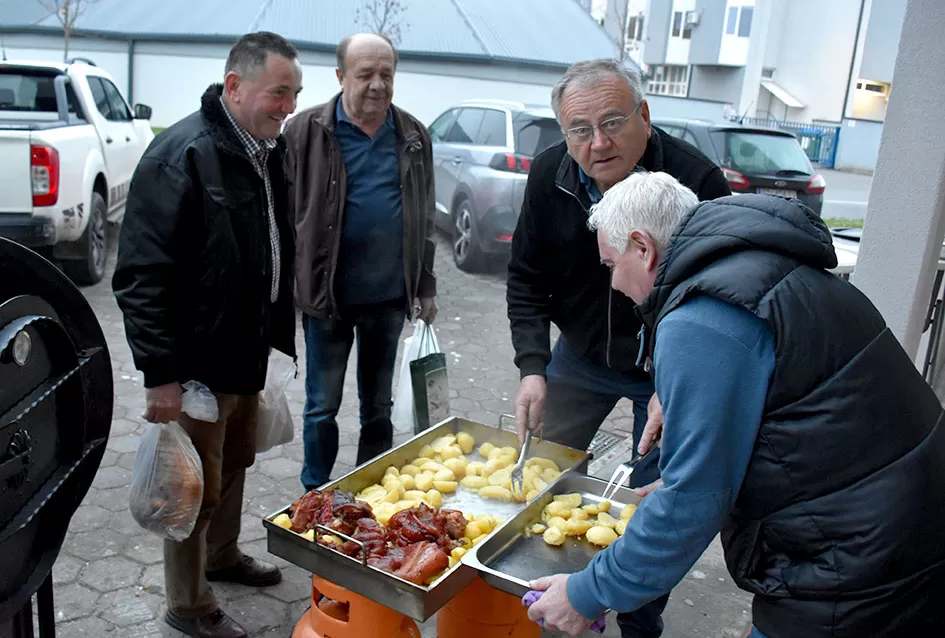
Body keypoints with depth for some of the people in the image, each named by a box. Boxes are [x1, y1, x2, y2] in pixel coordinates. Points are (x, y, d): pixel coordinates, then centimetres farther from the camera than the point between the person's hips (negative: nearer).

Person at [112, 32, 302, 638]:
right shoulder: (182, 155, -21)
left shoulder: (268, 149, 5)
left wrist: (274, 331, 16)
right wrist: (161, 373, -23)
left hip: (247, 351, 8)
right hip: (198, 360, -8)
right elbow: (142, 275, -22)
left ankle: (222, 555, 47)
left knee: (234, 462, 24)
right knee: (197, 486, 8)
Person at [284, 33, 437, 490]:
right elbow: (287, 213, -5)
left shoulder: (413, 136, 5)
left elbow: (425, 219, 10)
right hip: (327, 295, -3)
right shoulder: (307, 131, -6)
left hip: (390, 296, 3)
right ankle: (316, 494, 28)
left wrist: (426, 287, 9)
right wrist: (290, 287, -7)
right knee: (322, 406, 9)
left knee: (379, 405, 16)